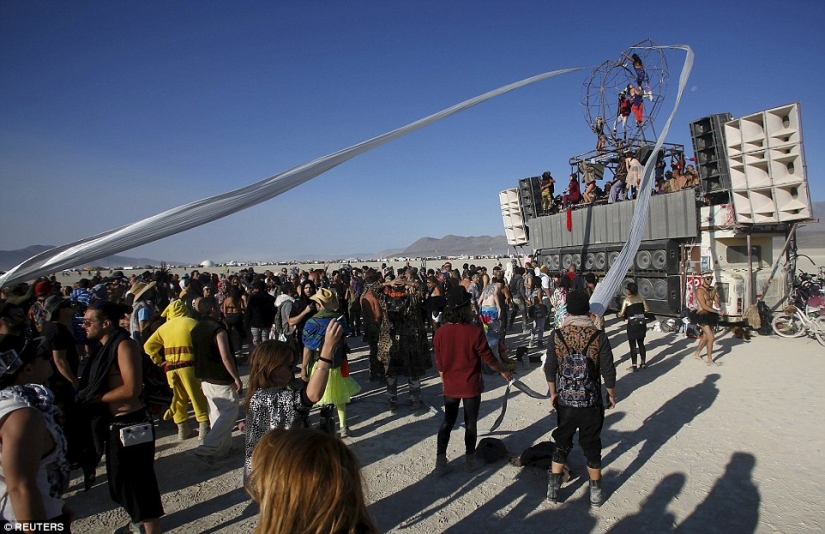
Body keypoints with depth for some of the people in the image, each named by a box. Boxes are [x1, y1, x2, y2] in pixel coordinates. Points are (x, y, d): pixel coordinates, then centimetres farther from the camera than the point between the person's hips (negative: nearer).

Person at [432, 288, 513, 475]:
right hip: (471, 386, -3)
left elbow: (439, 363, 0)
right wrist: (504, 371, 6)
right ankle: (470, 460, 26)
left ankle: (440, 462, 14)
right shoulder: (474, 332, -20)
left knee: (448, 422, 15)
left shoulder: (440, 333, -9)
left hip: (450, 386, 3)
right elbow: (488, 357, -11)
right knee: (470, 423, 13)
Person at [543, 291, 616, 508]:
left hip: (564, 401, 1)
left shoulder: (556, 335, -10)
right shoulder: (599, 337, -13)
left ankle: (553, 489, 24)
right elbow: (608, 371, -8)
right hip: (591, 401, -1)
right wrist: (611, 394, 8)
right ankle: (595, 493, 28)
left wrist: (553, 393, 11)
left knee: (562, 443, 17)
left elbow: (550, 369, -4)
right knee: (592, 446, 15)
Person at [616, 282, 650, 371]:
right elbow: (646, 310, 4)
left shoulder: (627, 300, -7)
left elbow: (621, 314, -11)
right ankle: (643, 362, 25)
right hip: (642, 322, 4)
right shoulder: (641, 297, 4)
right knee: (641, 343, 17)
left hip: (632, 323, -4)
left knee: (633, 345, 3)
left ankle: (634, 365, 4)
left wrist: (618, 315, 10)